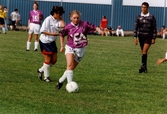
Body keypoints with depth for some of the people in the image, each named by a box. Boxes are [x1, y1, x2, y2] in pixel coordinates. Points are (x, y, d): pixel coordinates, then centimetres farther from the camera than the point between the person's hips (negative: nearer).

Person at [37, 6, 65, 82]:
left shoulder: (58, 21, 2)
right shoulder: (48, 19, -15)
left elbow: (63, 25, -19)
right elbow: (42, 31, -17)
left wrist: (60, 18, -9)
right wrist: (52, 34, -23)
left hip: (52, 42, 7)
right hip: (45, 42, -7)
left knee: (54, 60, 9)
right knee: (48, 60, 0)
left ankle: (41, 70, 27)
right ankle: (46, 77, 15)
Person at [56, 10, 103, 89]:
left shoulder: (84, 24, -6)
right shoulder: (68, 27, -5)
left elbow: (94, 27, -2)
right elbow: (62, 35, 11)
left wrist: (99, 30, -23)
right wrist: (62, 46, 10)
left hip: (80, 50, 1)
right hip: (70, 48, -1)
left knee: (71, 68, 2)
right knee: (69, 64, -23)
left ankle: (60, 81, 22)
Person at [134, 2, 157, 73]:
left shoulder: (151, 17, -2)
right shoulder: (138, 17, 4)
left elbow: (154, 28, 0)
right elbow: (135, 27, 3)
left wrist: (153, 38, -4)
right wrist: (135, 37, -6)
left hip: (148, 36, -3)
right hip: (141, 36, 3)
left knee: (144, 51, -18)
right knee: (143, 52, 8)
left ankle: (143, 66, -19)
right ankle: (145, 67, 15)